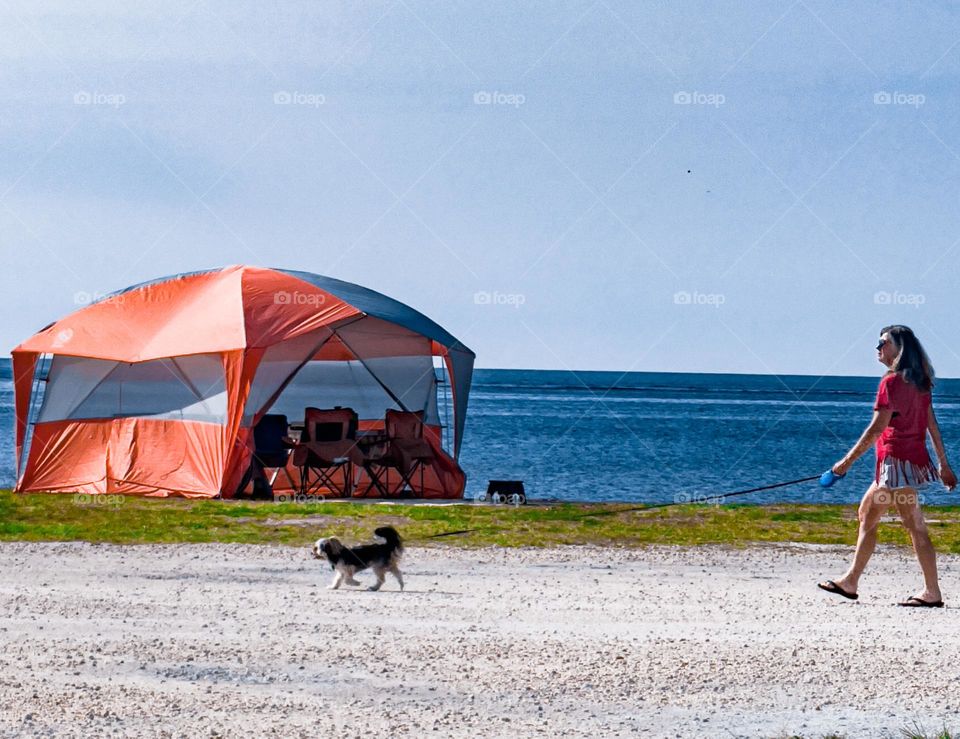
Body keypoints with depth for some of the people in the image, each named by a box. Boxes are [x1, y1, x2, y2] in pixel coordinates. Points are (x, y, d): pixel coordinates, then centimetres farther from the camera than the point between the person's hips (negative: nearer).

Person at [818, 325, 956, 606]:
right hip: (916, 457, 10)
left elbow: (877, 427, -16)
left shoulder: (892, 381, -13)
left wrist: (847, 461, -11)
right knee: (867, 514, 15)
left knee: (915, 525, -7)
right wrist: (944, 464, 20)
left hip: (897, 459, -10)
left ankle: (932, 593, -6)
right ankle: (850, 581, 20)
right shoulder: (918, 382, 13)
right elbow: (932, 425, 15)